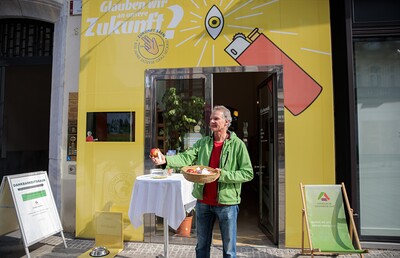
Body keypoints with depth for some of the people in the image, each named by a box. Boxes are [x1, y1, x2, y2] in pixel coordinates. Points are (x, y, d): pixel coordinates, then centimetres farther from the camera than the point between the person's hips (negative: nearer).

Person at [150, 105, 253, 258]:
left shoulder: (237, 144, -7)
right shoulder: (203, 142, 4)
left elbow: (248, 173, -9)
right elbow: (187, 157, -10)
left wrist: (224, 175, -20)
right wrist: (166, 160, -26)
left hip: (227, 203, -3)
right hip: (203, 202, 4)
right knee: (202, 245, 20)